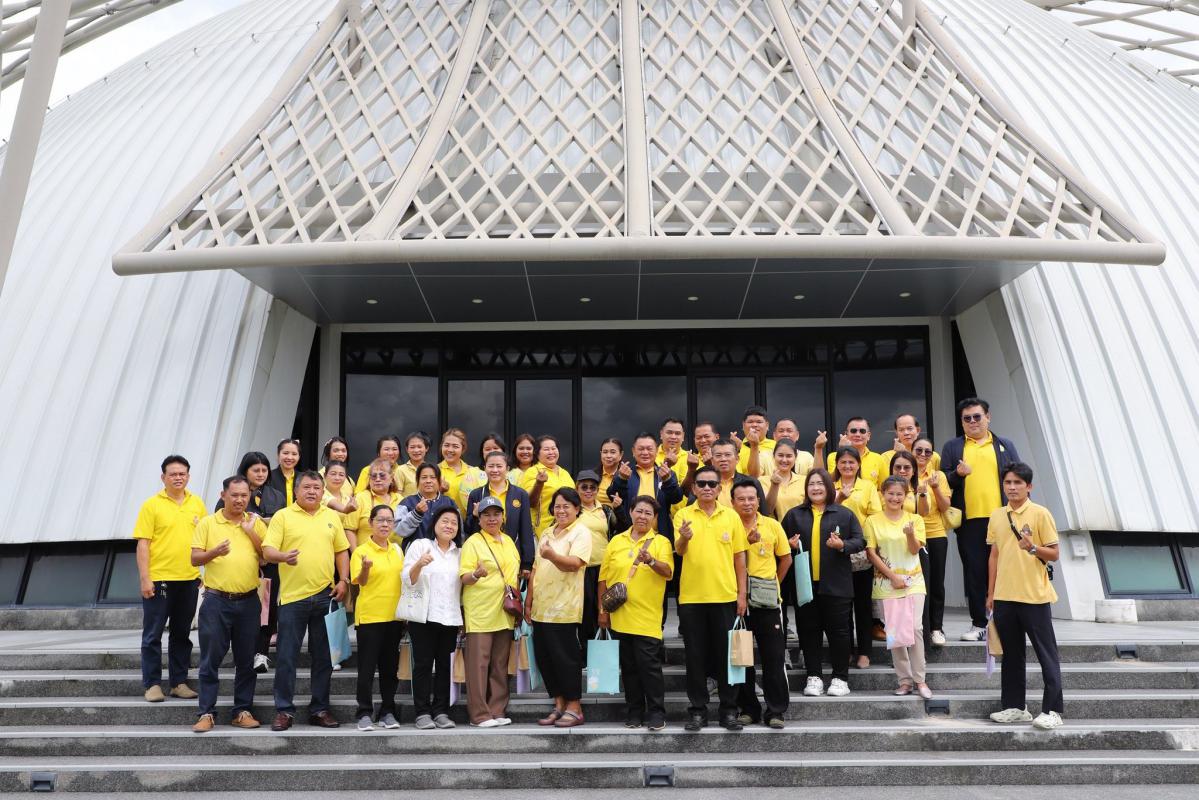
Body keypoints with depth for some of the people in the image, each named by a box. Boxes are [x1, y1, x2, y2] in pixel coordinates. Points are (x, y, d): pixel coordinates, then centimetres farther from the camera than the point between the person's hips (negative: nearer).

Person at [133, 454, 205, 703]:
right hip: (158, 579, -4)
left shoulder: (197, 504, 8)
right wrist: (144, 578, -12)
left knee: (182, 634, 12)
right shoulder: (152, 505, -4)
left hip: (189, 580, 4)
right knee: (153, 634, 3)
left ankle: (179, 682, 21)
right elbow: (143, 544, -7)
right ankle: (152, 684, 13)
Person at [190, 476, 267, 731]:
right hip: (216, 600, -2)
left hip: (248, 601, 2)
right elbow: (194, 559, -1)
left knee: (246, 660, 8)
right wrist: (214, 552, -21)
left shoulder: (256, 523, 7)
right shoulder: (208, 523, 2)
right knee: (210, 659, 1)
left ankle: (243, 711, 17)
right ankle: (207, 713, 11)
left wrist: (250, 532, -7)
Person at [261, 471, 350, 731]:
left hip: (325, 595, 3)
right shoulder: (282, 516, 1)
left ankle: (319, 709, 19)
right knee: (287, 656, 2)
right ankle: (284, 710, 15)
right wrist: (283, 557, -28)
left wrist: (343, 580, 4)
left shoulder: (332, 517, 11)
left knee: (323, 657, 9)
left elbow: (341, 550, 15)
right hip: (292, 596, -3)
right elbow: (267, 550, -7)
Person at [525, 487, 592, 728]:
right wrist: (528, 601, 15)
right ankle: (559, 705, 20)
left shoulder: (581, 532, -5)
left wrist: (552, 555, -39)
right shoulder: (546, 533, 17)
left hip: (564, 608, -7)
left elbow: (574, 563, -21)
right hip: (541, 607, 7)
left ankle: (574, 708, 10)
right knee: (544, 658, 9)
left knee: (565, 658, -2)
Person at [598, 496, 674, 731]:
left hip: (647, 617, -3)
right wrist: (602, 609, 8)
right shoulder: (616, 541, 9)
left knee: (649, 665, -4)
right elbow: (604, 577, 11)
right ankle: (634, 712, 22)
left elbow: (668, 571, -12)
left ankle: (656, 713, 8)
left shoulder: (661, 542, 2)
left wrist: (651, 561, -31)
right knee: (628, 666, 11)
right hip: (619, 615, 3)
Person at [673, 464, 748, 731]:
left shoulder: (731, 516, 4)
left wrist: (742, 594, 2)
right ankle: (697, 710, 17)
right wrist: (684, 538, -35)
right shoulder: (684, 515, 1)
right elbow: (679, 550, -12)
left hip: (725, 596, 1)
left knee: (726, 654, 7)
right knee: (695, 656, 6)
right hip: (691, 597, -1)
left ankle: (729, 710, 19)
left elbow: (739, 557, 7)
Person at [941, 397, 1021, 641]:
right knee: (974, 573, 2)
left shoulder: (1005, 445, 14)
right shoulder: (952, 447, 11)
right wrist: (957, 474, -15)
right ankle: (979, 624, 10)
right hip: (969, 520, 0)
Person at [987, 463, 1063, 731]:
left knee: (1046, 653, 1)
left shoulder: (1040, 514, -5)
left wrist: (1033, 548, -24)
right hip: (1004, 596, 5)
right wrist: (990, 593, 12)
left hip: (1034, 596, -5)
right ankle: (1015, 707, 21)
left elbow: (1054, 554, -4)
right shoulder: (996, 516, 9)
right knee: (1011, 654, 12)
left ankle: (1052, 710, 7)